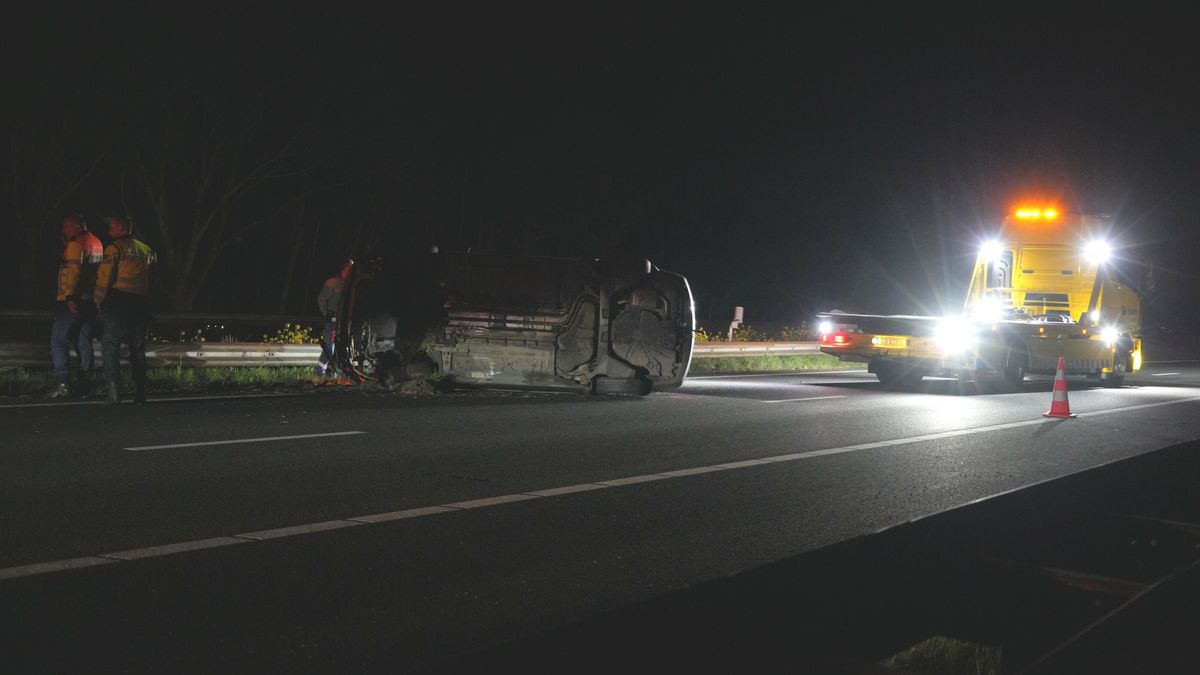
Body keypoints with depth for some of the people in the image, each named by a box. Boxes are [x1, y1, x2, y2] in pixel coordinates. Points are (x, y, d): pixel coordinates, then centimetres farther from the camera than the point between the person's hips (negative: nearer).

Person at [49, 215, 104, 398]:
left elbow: (74, 271, -21)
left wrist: (70, 296, -25)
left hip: (73, 302, -8)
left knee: (58, 341, -4)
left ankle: (63, 383, -11)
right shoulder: (97, 243, 16)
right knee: (84, 343, 11)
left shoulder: (76, 245, -11)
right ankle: (84, 383, 11)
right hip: (91, 300, 8)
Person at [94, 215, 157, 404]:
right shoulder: (148, 251, 16)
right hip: (142, 302, 5)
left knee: (110, 345, -3)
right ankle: (140, 392, 10)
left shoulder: (115, 248, -2)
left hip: (119, 301, -5)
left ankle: (114, 389, -15)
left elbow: (104, 277, -6)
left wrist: (99, 302, 5)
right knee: (137, 348, 12)